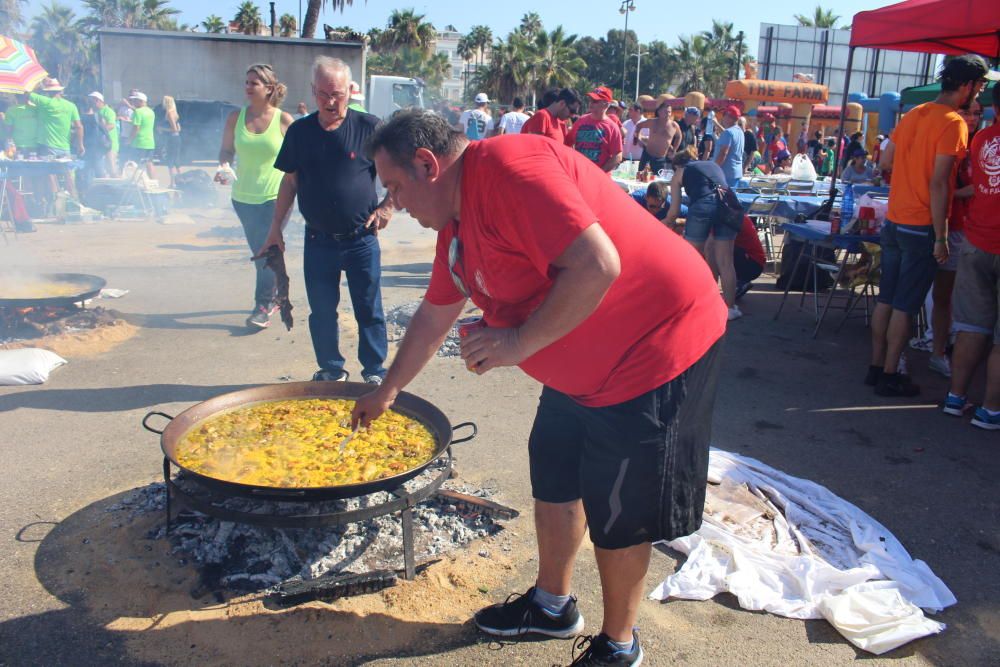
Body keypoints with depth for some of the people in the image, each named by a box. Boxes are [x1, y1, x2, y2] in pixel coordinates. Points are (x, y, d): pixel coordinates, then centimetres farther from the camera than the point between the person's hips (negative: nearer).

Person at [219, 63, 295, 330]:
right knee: (259, 252, 14)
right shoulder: (235, 118, 1)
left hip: (276, 196, -4)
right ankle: (273, 297, 32)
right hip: (244, 197, 4)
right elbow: (226, 150, 11)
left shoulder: (284, 120, -6)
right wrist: (223, 165, -10)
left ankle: (263, 307, -3)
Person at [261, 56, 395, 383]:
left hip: (361, 239, -2)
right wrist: (275, 230, 9)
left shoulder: (369, 127, -5)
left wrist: (388, 205, -12)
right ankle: (331, 371, 26)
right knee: (322, 312, 10)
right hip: (318, 241, 3)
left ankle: (375, 373, 19)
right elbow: (289, 182, 10)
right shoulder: (299, 131, 3)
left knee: (369, 311, 5)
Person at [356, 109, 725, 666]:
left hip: (656, 348, -10)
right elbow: (435, 317, 21)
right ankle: (553, 606, 42)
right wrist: (387, 391, 29)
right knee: (555, 479, 20)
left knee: (618, 515, 4)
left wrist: (519, 342, -24)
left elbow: (597, 265, -32)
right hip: (583, 366, 10)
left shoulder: (507, 168, -23)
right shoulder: (456, 221, 9)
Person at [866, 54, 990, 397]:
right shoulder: (953, 123, -14)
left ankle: (876, 367, 20)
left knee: (886, 298, 12)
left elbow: (887, 158, 17)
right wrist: (940, 237, -15)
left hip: (894, 221, 7)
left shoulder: (913, 114, 8)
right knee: (905, 305, 0)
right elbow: (938, 183, -18)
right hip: (922, 227, -7)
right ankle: (890, 376, 7)